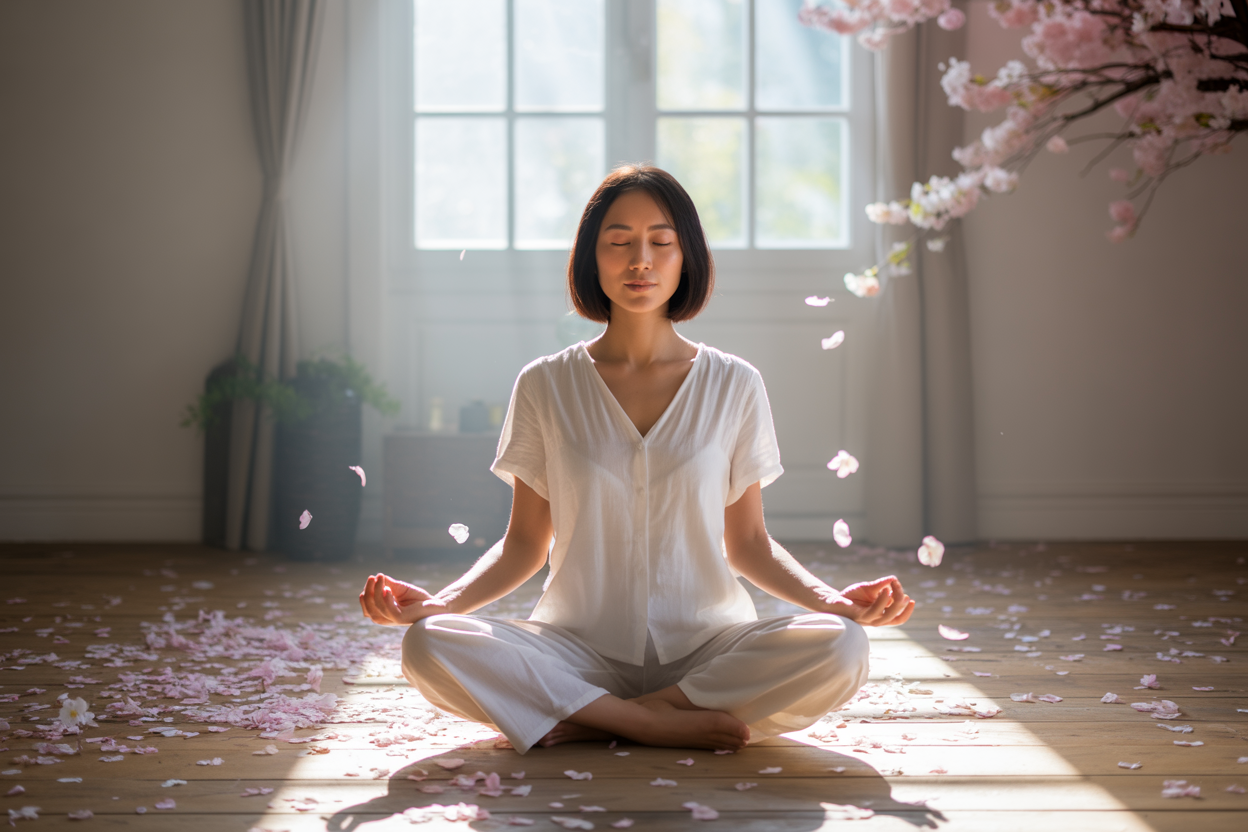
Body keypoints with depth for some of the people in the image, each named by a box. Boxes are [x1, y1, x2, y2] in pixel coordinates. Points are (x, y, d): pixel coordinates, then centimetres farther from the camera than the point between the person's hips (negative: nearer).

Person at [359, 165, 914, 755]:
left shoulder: (733, 385, 6)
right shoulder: (546, 386, 6)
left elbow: (748, 543, 10)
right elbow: (525, 544, 8)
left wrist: (830, 599, -9)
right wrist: (441, 601, -10)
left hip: (705, 648, 1)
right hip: (579, 650, 0)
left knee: (840, 650, -30)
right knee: (429, 644, -28)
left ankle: (596, 721, -18)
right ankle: (655, 723, -22)